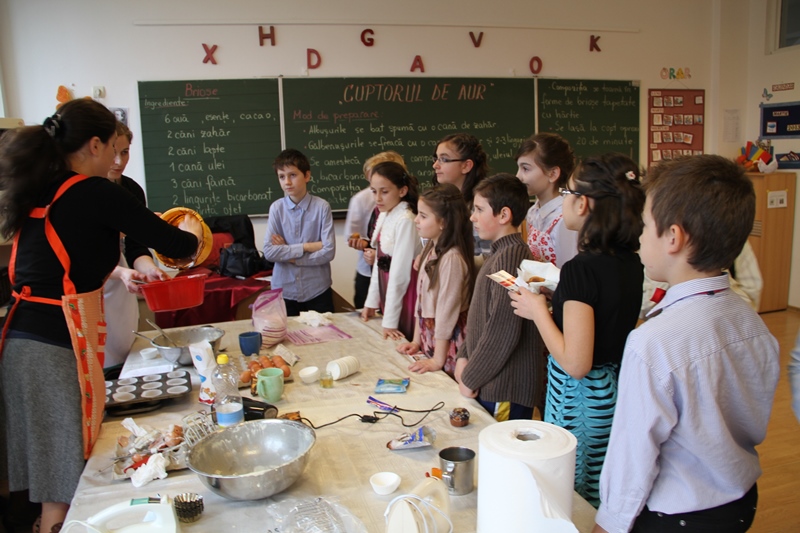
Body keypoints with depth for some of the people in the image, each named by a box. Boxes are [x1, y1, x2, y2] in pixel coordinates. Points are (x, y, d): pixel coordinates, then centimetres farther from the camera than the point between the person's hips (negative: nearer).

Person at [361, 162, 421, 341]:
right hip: (388, 292, 8)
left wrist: (390, 320, -18)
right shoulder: (384, 216, 4)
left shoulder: (405, 220, -21)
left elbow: (399, 272, -21)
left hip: (403, 293, -8)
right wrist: (371, 302, 13)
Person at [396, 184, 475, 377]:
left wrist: (437, 360, -16)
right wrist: (416, 341, 11)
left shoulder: (451, 258, -22)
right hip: (429, 338, 8)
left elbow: (447, 309, -20)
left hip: (447, 342, -8)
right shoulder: (430, 250, 5)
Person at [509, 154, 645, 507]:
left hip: (580, 400, -8)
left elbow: (575, 364, -26)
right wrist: (555, 302, 11)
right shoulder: (630, 262, 1)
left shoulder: (581, 268, -24)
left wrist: (538, 311, -14)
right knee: (602, 501, 24)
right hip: (615, 394, 8)